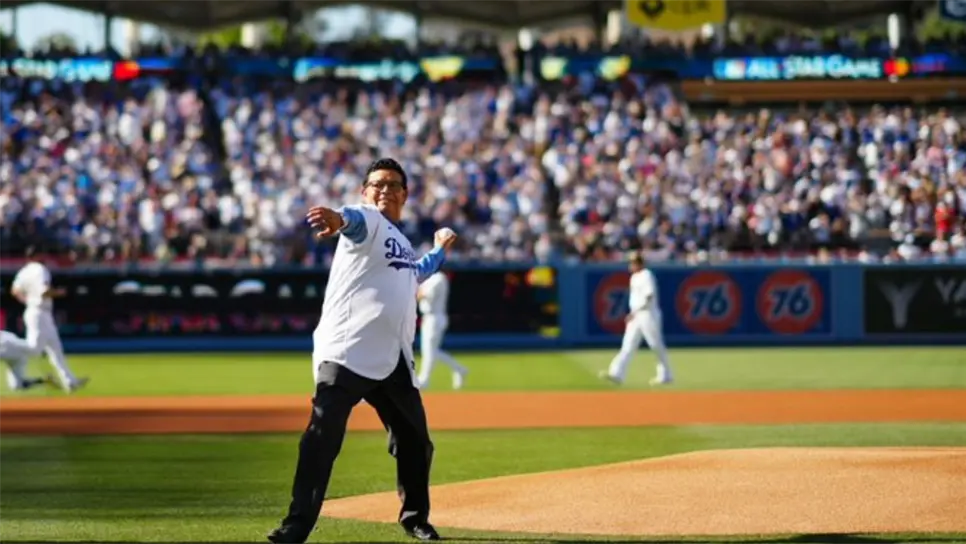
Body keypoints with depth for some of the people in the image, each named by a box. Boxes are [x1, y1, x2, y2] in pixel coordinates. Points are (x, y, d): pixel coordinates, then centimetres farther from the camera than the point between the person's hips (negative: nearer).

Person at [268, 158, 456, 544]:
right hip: (348, 353, -8)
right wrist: (339, 219, -50)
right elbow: (357, 219, -28)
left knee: (414, 441, 17)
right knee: (322, 437, -17)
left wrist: (440, 250, 45)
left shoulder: (401, 243, 23)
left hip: (394, 361, 8)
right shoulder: (367, 222, -1)